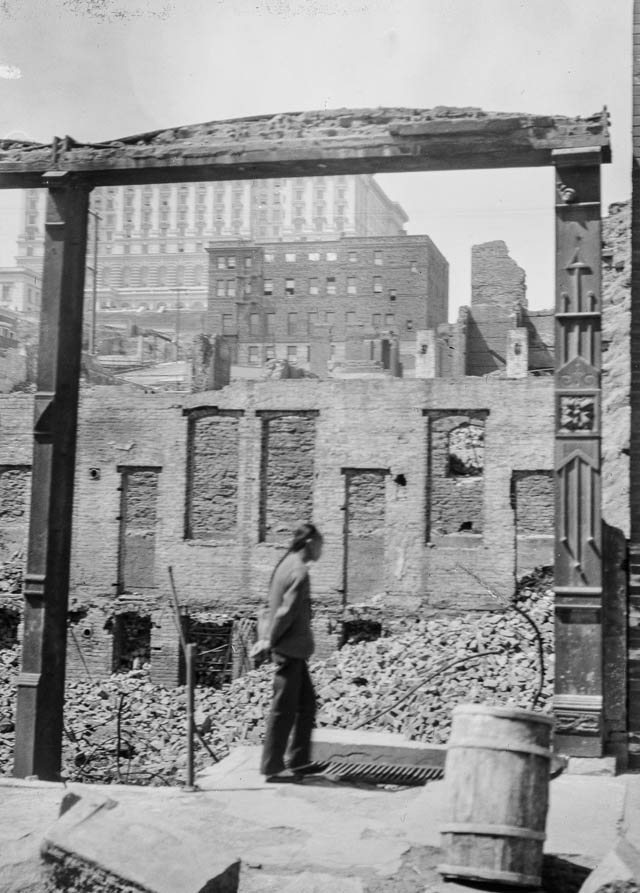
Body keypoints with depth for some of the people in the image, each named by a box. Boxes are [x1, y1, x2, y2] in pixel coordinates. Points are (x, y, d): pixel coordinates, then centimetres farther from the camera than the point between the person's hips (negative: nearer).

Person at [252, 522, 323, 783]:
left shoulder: (287, 563, 11)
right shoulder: (299, 572, -18)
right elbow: (287, 612, -19)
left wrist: (269, 638, 14)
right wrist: (270, 641, -11)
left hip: (292, 648, 10)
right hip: (290, 648, -10)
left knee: (307, 703, 17)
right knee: (284, 708, -1)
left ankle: (298, 761, 24)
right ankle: (272, 768, 7)